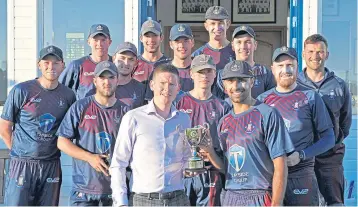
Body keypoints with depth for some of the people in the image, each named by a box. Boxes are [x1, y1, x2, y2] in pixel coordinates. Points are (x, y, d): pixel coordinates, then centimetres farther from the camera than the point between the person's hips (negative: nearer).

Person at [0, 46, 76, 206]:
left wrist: (53, 149, 6)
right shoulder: (21, 91, -5)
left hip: (52, 166, 3)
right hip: (22, 164, -3)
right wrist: (19, 151, 2)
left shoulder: (68, 95, 4)